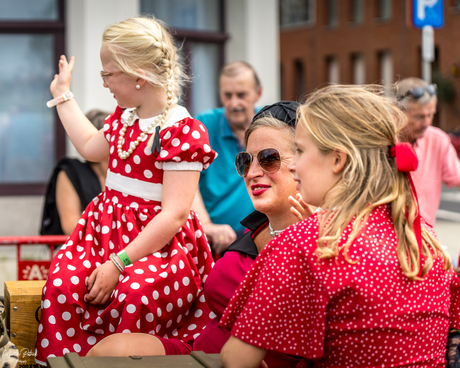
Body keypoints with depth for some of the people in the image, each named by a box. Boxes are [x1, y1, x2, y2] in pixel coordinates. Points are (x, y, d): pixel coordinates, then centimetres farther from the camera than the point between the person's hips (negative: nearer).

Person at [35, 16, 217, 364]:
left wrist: (118, 263, -23)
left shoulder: (182, 130, -13)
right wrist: (62, 94, 41)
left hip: (157, 241, -7)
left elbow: (174, 214, -19)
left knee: (137, 292, -39)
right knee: (63, 282, -24)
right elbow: (91, 146, 38)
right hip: (107, 227, 7)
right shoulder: (124, 116, 14)